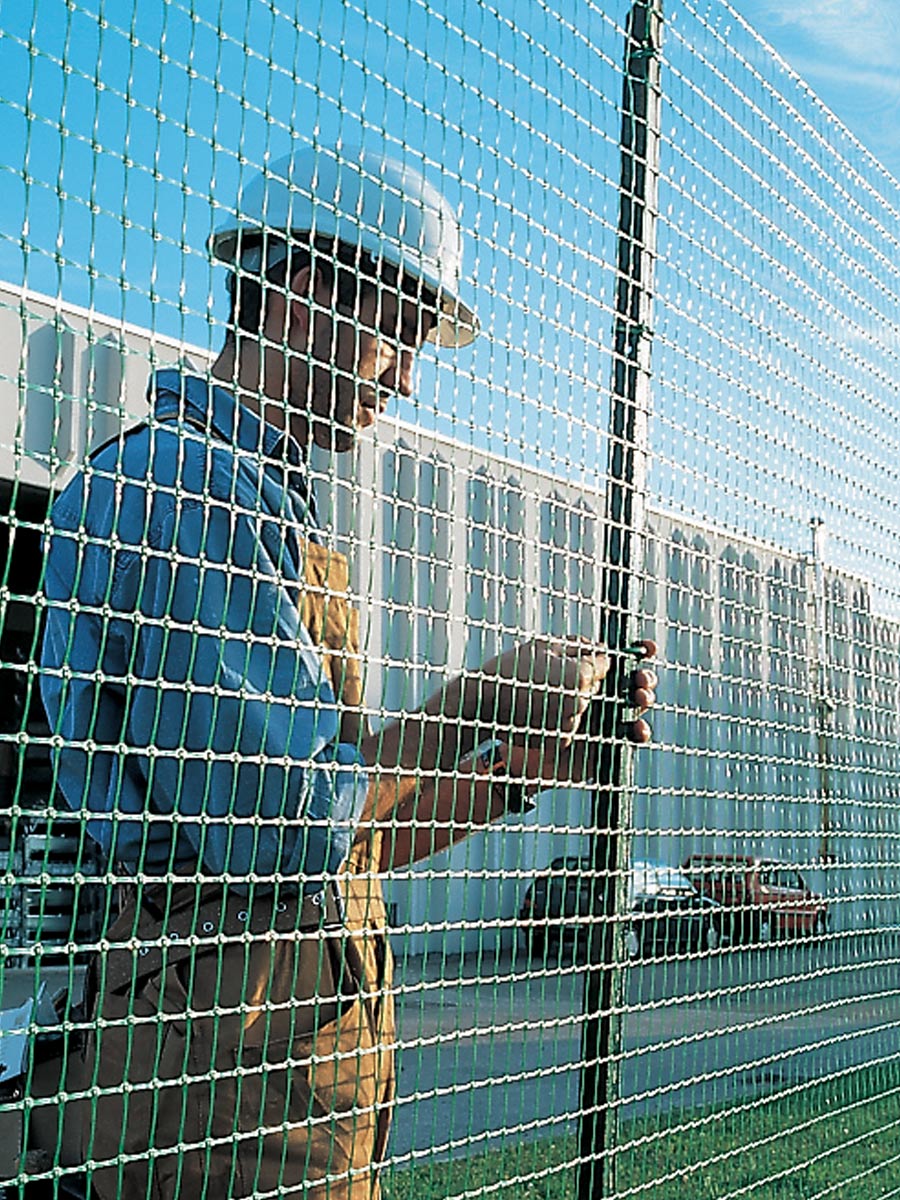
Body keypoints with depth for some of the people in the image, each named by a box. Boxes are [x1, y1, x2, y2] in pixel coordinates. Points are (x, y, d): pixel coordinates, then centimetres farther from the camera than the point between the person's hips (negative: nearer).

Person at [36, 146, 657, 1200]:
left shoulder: (270, 506, 19)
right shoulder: (177, 476, -13)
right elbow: (280, 827, -22)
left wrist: (539, 760, 9)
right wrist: (476, 699, -9)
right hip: (216, 1075, -9)